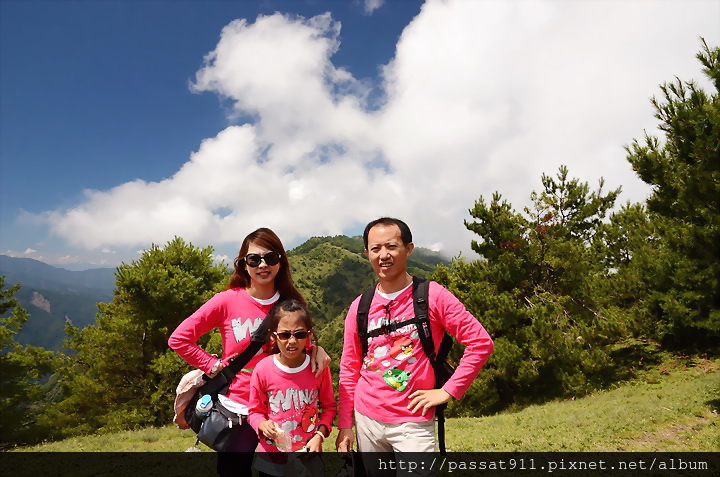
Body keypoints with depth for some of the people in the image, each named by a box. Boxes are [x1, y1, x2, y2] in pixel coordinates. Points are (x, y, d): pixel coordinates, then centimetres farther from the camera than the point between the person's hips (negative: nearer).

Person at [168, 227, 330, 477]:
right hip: (237, 411, -2)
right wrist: (214, 366, -8)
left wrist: (316, 349, -12)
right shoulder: (227, 301, -10)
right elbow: (178, 339, -5)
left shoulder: (291, 304, -3)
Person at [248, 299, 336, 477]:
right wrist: (263, 425, -22)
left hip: (308, 457, 0)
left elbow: (329, 406, 2)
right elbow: (255, 411, -2)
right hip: (271, 460, 0)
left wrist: (320, 435, -12)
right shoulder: (263, 369, -14)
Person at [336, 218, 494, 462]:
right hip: (366, 419, 4)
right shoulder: (359, 307, 1)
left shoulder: (432, 296, -9)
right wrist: (345, 425, 5)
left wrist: (448, 390, -11)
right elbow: (349, 369, 7)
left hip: (413, 423, -3)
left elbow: (481, 342, -9)